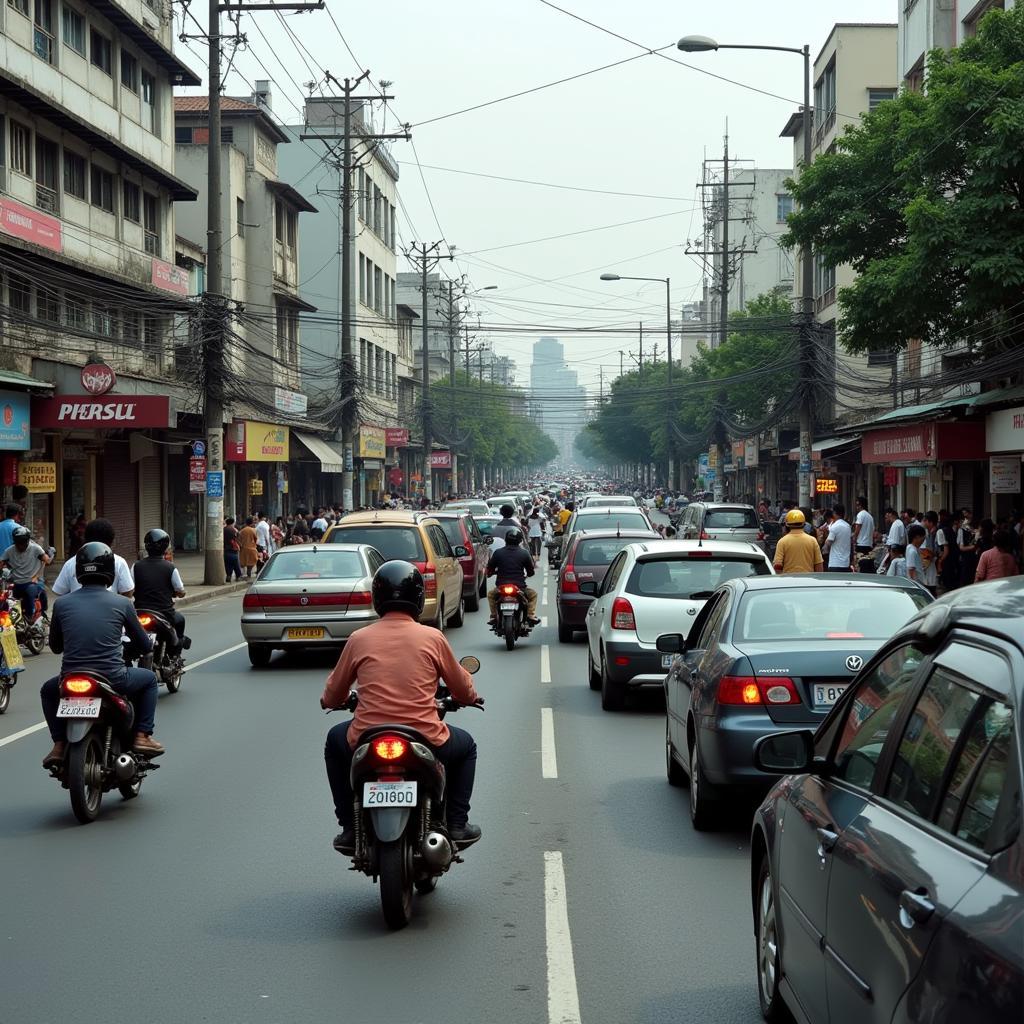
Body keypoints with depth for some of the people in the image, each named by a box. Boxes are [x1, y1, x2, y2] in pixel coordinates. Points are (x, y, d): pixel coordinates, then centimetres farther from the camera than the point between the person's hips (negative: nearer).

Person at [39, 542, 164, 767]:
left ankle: (59, 745, 19)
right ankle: (142, 736, 17)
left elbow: (55, 647, 15)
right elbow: (145, 645, 8)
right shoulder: (121, 603, -1)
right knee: (149, 679, 28)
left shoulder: (62, 604, 2)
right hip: (113, 679, -2)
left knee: (48, 690, 34)